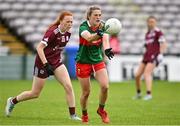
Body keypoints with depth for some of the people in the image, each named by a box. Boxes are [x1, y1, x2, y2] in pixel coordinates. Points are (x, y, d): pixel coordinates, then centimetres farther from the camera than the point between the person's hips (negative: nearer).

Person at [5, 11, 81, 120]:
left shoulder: (68, 33, -2)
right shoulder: (53, 32, -23)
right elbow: (39, 47, -26)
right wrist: (45, 64, -30)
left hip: (56, 62, 6)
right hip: (43, 62, -6)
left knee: (68, 86, -12)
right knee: (35, 93, 6)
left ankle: (73, 115, -5)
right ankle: (12, 101, 30)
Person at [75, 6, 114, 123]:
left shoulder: (103, 26, -5)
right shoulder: (83, 27, -17)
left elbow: (105, 39, -25)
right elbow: (88, 37, -39)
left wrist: (107, 49, -47)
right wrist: (98, 34, -62)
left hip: (98, 61, 3)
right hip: (83, 62, -3)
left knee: (105, 86, -15)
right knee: (86, 92, 2)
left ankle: (101, 109, 11)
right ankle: (84, 115, 27)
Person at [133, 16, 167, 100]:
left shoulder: (158, 32, -5)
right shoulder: (147, 34, 18)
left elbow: (163, 44, -12)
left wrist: (161, 54, -21)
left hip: (154, 56, -7)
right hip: (146, 56, 7)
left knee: (147, 74, -21)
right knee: (137, 75, 3)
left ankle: (149, 94, -22)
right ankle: (138, 93, 20)